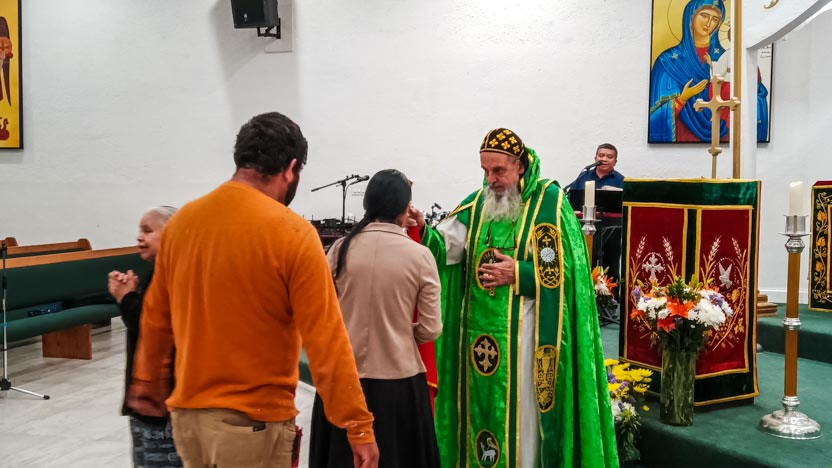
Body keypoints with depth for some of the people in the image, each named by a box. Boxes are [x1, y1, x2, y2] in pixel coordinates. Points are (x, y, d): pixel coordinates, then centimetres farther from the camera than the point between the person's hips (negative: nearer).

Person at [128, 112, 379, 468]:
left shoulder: (182, 220, 1)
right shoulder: (292, 233, -17)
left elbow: (155, 318, 11)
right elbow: (326, 341, -18)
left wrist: (147, 383, 25)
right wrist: (358, 426, -11)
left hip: (187, 413, 6)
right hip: (254, 422, -6)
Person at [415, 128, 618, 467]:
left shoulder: (548, 201, -6)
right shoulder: (478, 203, 9)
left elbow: (563, 269, -10)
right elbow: (445, 245, -3)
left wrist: (518, 273, -15)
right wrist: (422, 230, -21)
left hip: (521, 329, -5)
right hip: (479, 327, 5)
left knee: (520, 408, 3)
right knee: (481, 401, 13)